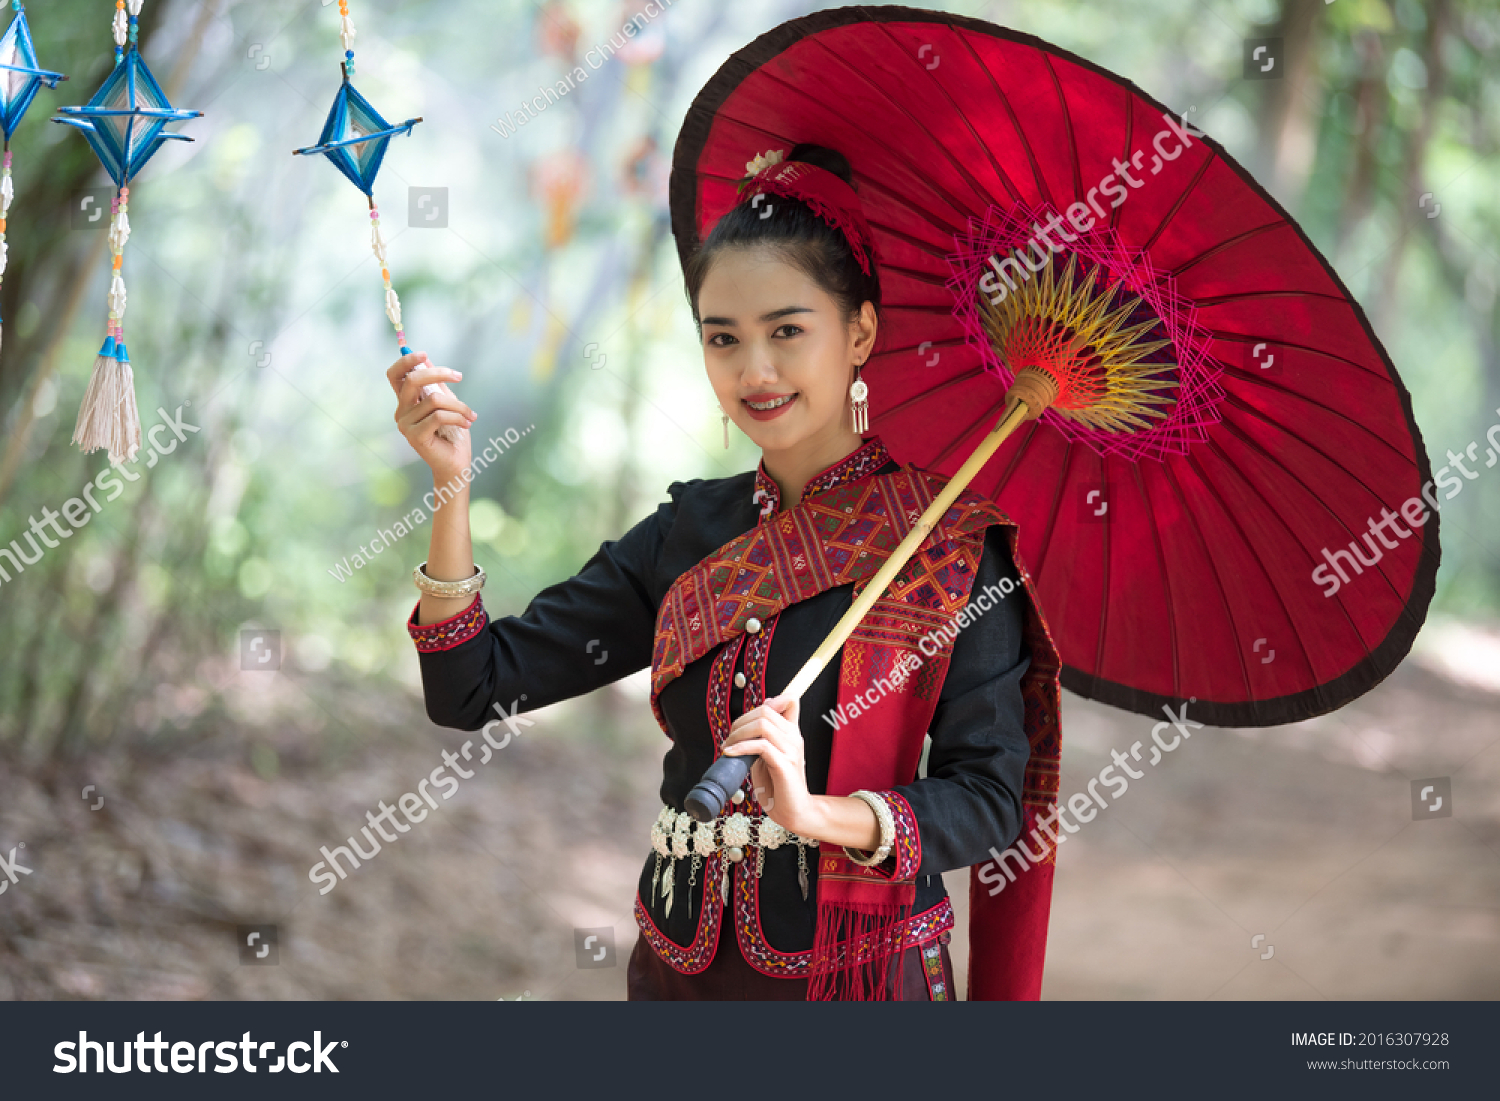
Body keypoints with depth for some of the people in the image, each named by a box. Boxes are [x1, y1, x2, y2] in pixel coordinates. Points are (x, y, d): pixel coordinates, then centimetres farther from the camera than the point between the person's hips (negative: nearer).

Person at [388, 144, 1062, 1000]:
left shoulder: (951, 544, -8)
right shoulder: (689, 532, 5)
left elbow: (991, 798, -15)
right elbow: (473, 688, 0)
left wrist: (822, 812, -31)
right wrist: (452, 483, -11)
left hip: (859, 967, -4)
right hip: (681, 968, 4)